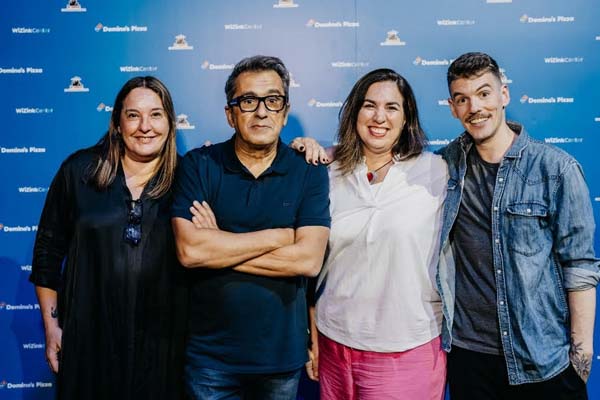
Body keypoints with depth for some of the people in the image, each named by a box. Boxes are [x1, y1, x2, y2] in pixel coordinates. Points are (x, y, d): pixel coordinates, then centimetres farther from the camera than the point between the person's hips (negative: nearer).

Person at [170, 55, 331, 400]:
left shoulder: (310, 172, -5)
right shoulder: (198, 165, -6)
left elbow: (308, 259, -17)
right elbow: (189, 250, -18)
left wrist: (218, 245, -16)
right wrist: (277, 236, -16)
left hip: (282, 353, 1)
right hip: (210, 353, 0)